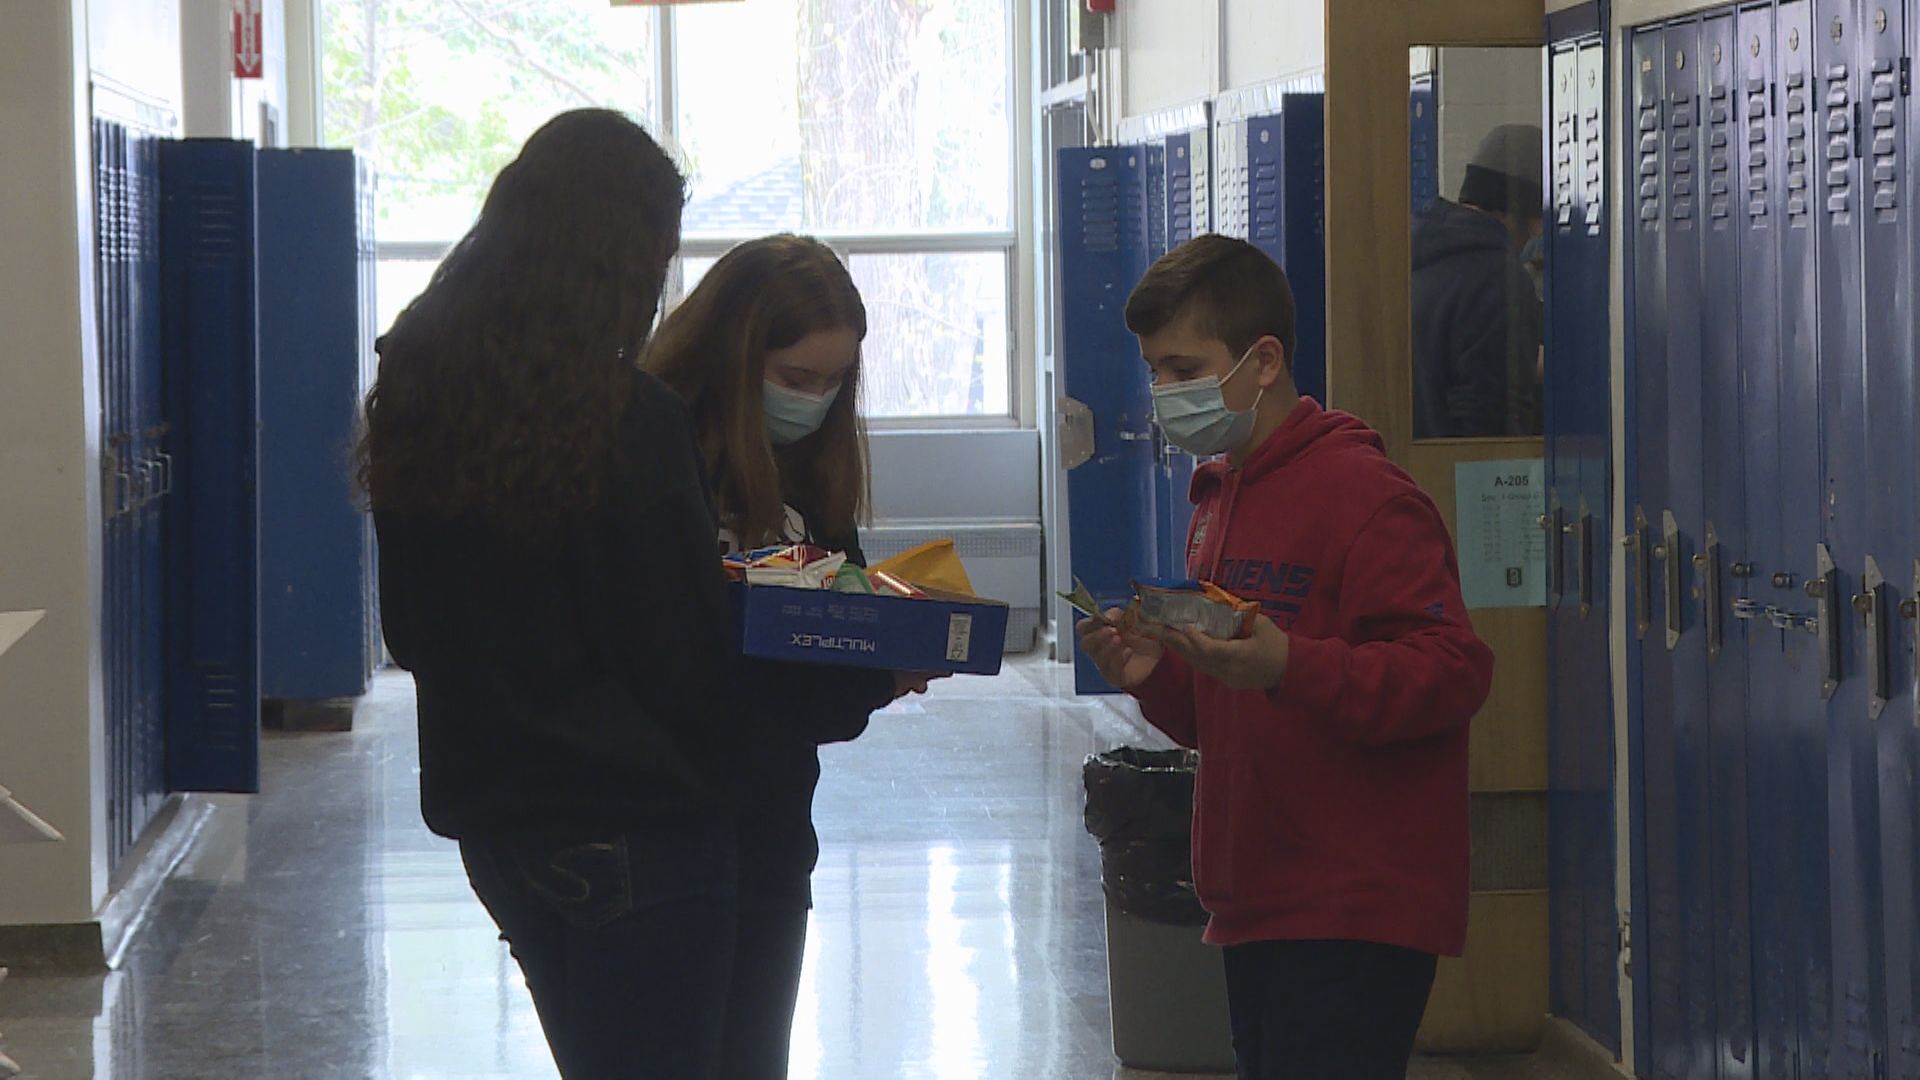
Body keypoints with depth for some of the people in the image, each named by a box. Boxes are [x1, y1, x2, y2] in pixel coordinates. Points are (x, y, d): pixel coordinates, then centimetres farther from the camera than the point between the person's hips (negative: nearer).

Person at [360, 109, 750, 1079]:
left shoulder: (420, 391, 3)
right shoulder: (629, 421, -19)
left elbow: (412, 632, 10)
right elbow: (685, 661, -14)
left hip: (491, 813, 7)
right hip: (640, 825, -7)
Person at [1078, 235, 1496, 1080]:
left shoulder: (1360, 495, -11)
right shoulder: (1220, 498, 19)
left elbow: (1451, 671, -19)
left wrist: (1290, 667, -30)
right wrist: (1157, 675, 6)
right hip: (1257, 907, 9)